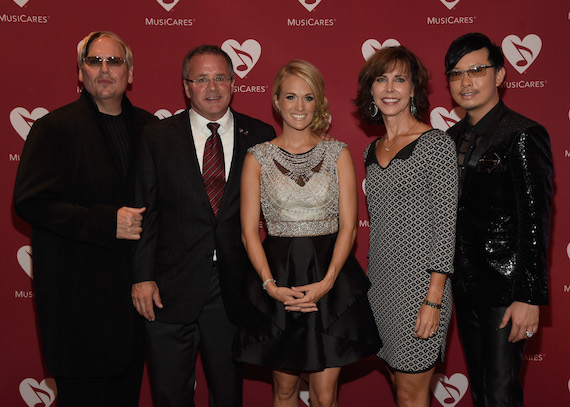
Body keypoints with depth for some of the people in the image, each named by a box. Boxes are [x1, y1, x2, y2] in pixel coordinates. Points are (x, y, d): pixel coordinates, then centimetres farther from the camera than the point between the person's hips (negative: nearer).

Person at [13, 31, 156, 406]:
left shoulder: (147, 126, 8)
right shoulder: (55, 128, -6)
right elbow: (30, 201, -14)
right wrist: (106, 222, -20)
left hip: (134, 286, 5)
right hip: (79, 288, -4)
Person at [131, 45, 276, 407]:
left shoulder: (260, 136, 2)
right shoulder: (158, 138, 1)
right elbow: (144, 212, 0)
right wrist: (143, 277, -6)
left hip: (234, 289, 1)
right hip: (171, 289, 0)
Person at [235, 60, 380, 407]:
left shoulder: (337, 153, 4)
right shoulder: (258, 157, 3)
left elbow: (348, 225, 0)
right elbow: (249, 230, 1)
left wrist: (327, 281, -13)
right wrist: (270, 284, -11)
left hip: (330, 278, 0)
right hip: (277, 278, 0)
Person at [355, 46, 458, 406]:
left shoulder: (437, 144, -9)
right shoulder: (373, 151, 11)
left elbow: (445, 225, -13)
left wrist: (434, 299, -17)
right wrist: (370, 279, 14)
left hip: (420, 284, -6)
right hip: (380, 282, 7)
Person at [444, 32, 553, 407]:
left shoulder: (524, 135, -12)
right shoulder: (453, 137, 10)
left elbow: (536, 221, -16)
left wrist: (529, 297, -19)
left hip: (504, 289, -7)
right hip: (465, 285, 7)